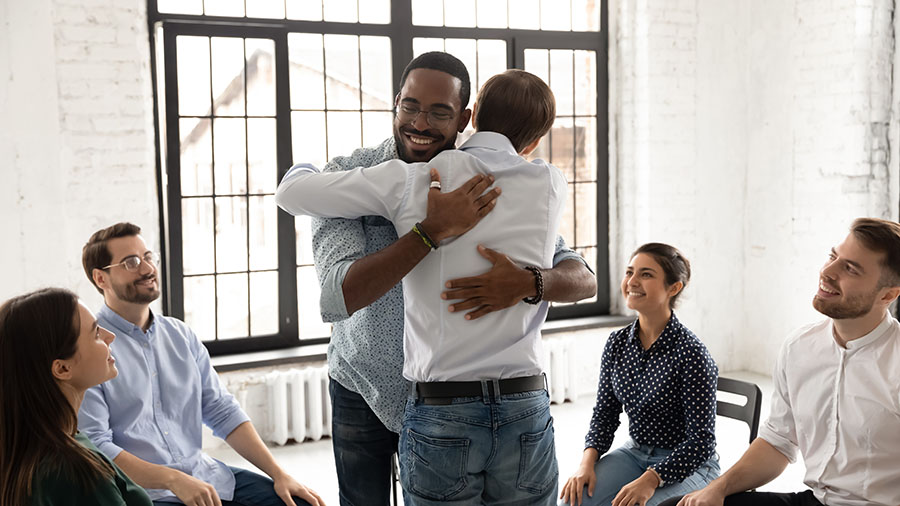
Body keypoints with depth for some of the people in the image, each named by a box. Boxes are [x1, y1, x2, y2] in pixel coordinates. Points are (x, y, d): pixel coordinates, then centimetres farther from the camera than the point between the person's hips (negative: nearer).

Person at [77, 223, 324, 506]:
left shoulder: (181, 336, 13)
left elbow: (223, 412, 11)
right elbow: (94, 446, -13)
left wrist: (278, 473, 1)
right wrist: (174, 480, -22)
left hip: (204, 474, 5)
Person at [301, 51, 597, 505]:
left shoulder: (487, 189, -14)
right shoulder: (348, 178, -20)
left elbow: (583, 280, -16)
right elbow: (338, 298, -35)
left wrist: (527, 282, -39)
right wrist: (433, 230, -44)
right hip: (362, 387, -1)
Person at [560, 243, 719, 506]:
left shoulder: (690, 353, -19)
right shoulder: (617, 343, 0)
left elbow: (701, 440, -17)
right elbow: (604, 414, 7)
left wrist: (649, 480, -27)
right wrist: (587, 462, -10)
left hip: (688, 465, -5)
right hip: (635, 453, 5)